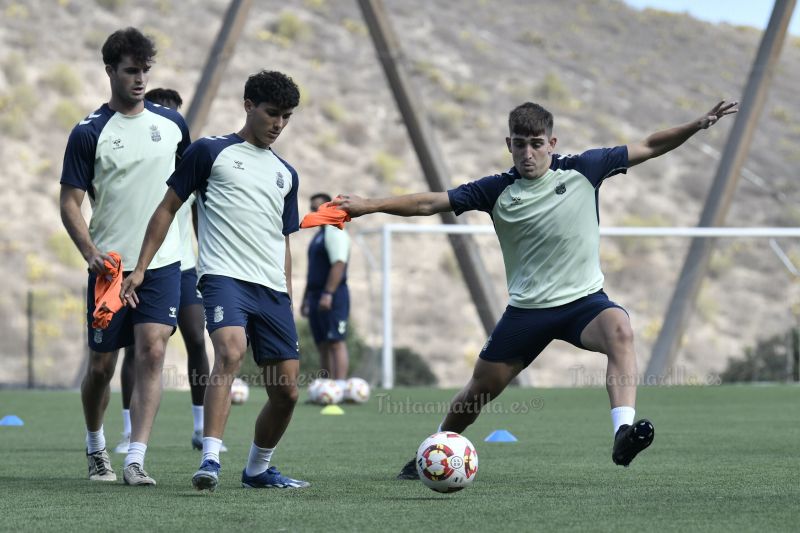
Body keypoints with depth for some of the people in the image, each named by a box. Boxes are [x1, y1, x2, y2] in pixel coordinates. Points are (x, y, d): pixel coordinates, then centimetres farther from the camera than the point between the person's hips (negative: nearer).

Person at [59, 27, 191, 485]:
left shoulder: (172, 122, 5)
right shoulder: (89, 133, -5)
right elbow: (70, 203, -6)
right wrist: (91, 252, -20)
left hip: (163, 263, 1)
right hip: (110, 266, -1)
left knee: (152, 352, -15)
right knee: (102, 366, 6)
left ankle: (136, 460, -16)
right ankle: (96, 447, 31)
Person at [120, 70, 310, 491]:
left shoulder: (286, 174, 21)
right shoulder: (210, 152, 6)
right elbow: (168, 207, 7)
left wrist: (288, 304, 22)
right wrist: (141, 267, 0)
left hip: (273, 289, 6)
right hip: (224, 277, -6)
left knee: (286, 392, 3)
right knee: (231, 351, -33)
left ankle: (257, 469, 25)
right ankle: (210, 460, -38)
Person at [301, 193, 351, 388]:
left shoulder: (334, 232, -9)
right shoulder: (319, 235, 22)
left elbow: (339, 264, -20)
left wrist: (328, 294, -26)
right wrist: (307, 298, 22)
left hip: (332, 296, -10)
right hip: (317, 295, 10)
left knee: (336, 342, -13)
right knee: (322, 345, 7)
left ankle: (340, 386, -17)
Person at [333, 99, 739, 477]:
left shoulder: (583, 169, -3)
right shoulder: (497, 191, -2)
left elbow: (649, 147, 2)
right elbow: (430, 203, -2)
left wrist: (697, 125, -9)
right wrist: (368, 206, -10)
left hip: (583, 300, -2)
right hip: (526, 310, 2)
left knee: (619, 329, -35)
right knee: (480, 390, 7)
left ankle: (623, 434, -50)